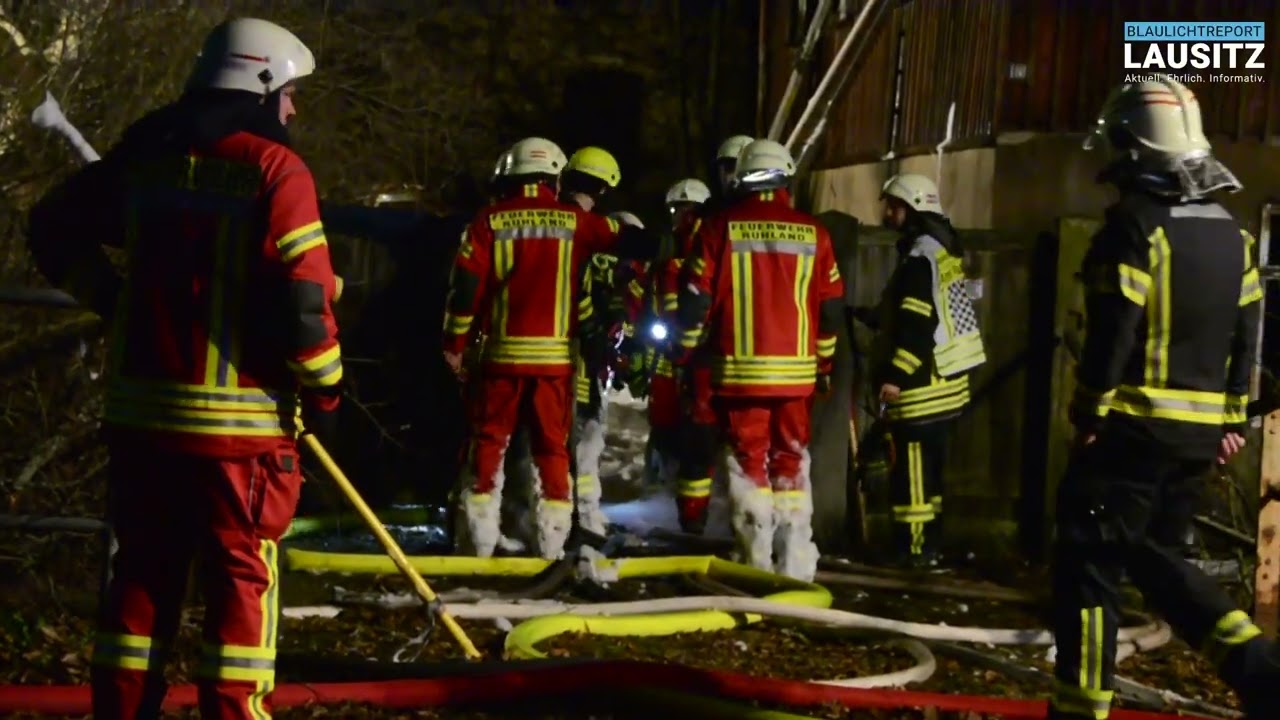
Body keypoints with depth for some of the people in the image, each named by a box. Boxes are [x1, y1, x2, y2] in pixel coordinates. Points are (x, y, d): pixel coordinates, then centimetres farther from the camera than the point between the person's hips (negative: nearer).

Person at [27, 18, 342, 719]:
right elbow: (302, 299, -16)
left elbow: (56, 229, 16)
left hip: (140, 410, 6)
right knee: (241, 576, 5)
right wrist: (323, 388, -2)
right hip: (239, 418, -5)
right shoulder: (274, 169, -11)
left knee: (143, 570, 15)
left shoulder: (146, 156, 8)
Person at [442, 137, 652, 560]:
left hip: (503, 353, 0)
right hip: (555, 355, 0)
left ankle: (478, 540, 10)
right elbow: (638, 244, 2)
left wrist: (455, 342, 7)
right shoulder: (574, 221, 2)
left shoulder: (490, 221, 1)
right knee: (553, 447, 7)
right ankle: (552, 543, 6)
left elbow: (466, 285, -1)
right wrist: (629, 225, 25)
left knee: (488, 442, 9)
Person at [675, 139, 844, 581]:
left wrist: (684, 355, 9)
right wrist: (825, 362, 21)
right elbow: (831, 308, 9)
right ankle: (795, 564, 10)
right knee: (791, 462, 10)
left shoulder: (720, 229, -2)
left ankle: (756, 562, 3)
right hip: (795, 372, 2)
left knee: (748, 462, 4)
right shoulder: (812, 233, 4)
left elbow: (696, 299, -2)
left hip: (738, 369, -2)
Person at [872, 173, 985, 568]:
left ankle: (913, 547, -5)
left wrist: (895, 375, -23)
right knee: (926, 469, 14)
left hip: (923, 384, -11)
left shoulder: (921, 256, -15)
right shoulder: (942, 250, 17)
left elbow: (918, 325, -22)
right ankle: (926, 543, 20)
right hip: (941, 380, 11)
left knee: (911, 469, -7)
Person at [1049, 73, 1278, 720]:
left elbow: (1113, 332, -17)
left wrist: (1089, 410, -8)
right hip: (1198, 430, 8)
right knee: (1153, 553, 21)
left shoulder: (1136, 224, -13)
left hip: (1135, 424, -8)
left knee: (1088, 563, 1)